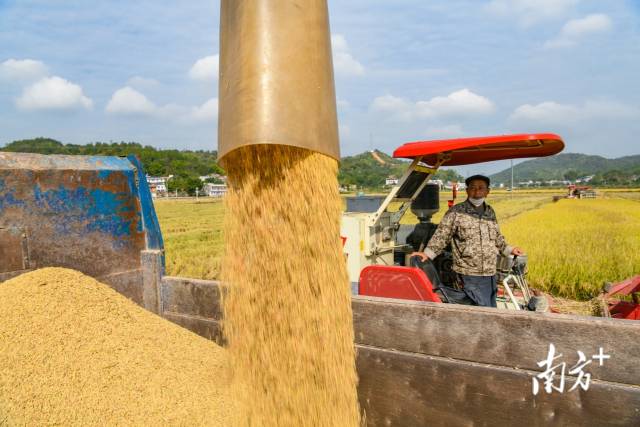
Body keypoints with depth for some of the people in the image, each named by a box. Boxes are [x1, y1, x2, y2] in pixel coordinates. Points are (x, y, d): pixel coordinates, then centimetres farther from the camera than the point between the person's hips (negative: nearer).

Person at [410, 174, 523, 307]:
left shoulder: (490, 212, 13)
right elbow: (441, 235, -10)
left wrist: (509, 250, 24)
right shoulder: (456, 212, -7)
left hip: (491, 275, 7)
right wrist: (428, 253, -20)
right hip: (470, 276, -7)